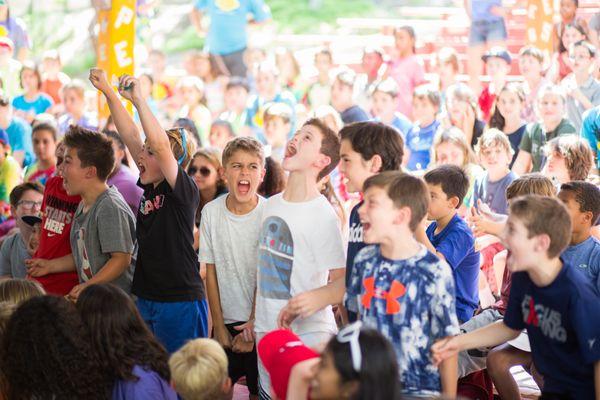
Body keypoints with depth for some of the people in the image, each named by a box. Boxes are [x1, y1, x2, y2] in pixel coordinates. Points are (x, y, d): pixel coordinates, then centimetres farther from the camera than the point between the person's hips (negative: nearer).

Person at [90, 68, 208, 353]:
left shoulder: (185, 191, -11)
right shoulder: (150, 187, 9)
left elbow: (160, 144, -24)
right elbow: (130, 136, 8)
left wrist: (137, 99, -24)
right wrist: (108, 91, 5)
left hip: (180, 301, -8)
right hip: (146, 298, 8)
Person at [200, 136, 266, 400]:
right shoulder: (211, 212, -4)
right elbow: (211, 272, 1)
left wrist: (252, 327, -9)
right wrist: (219, 326, 0)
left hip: (261, 321, -2)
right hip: (226, 320, 2)